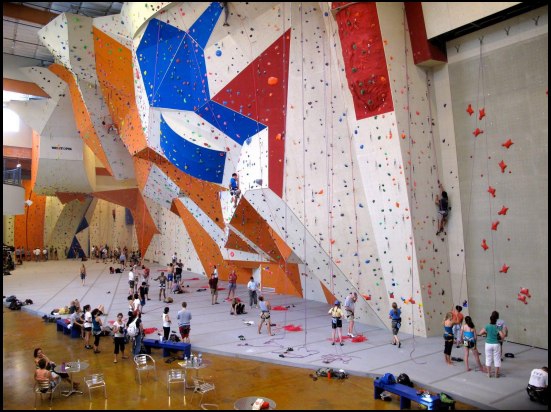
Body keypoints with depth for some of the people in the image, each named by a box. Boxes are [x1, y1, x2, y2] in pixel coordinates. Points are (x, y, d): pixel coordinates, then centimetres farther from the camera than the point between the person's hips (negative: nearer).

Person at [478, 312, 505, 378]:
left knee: (488, 359, 12)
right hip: (496, 345, -1)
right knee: (497, 359, 13)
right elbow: (502, 336, -19)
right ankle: (496, 374, 20)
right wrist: (500, 339, 3)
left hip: (488, 345, 1)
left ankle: (489, 374, 17)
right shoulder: (497, 327, -12)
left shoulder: (487, 326, -9)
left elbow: (480, 333, -9)